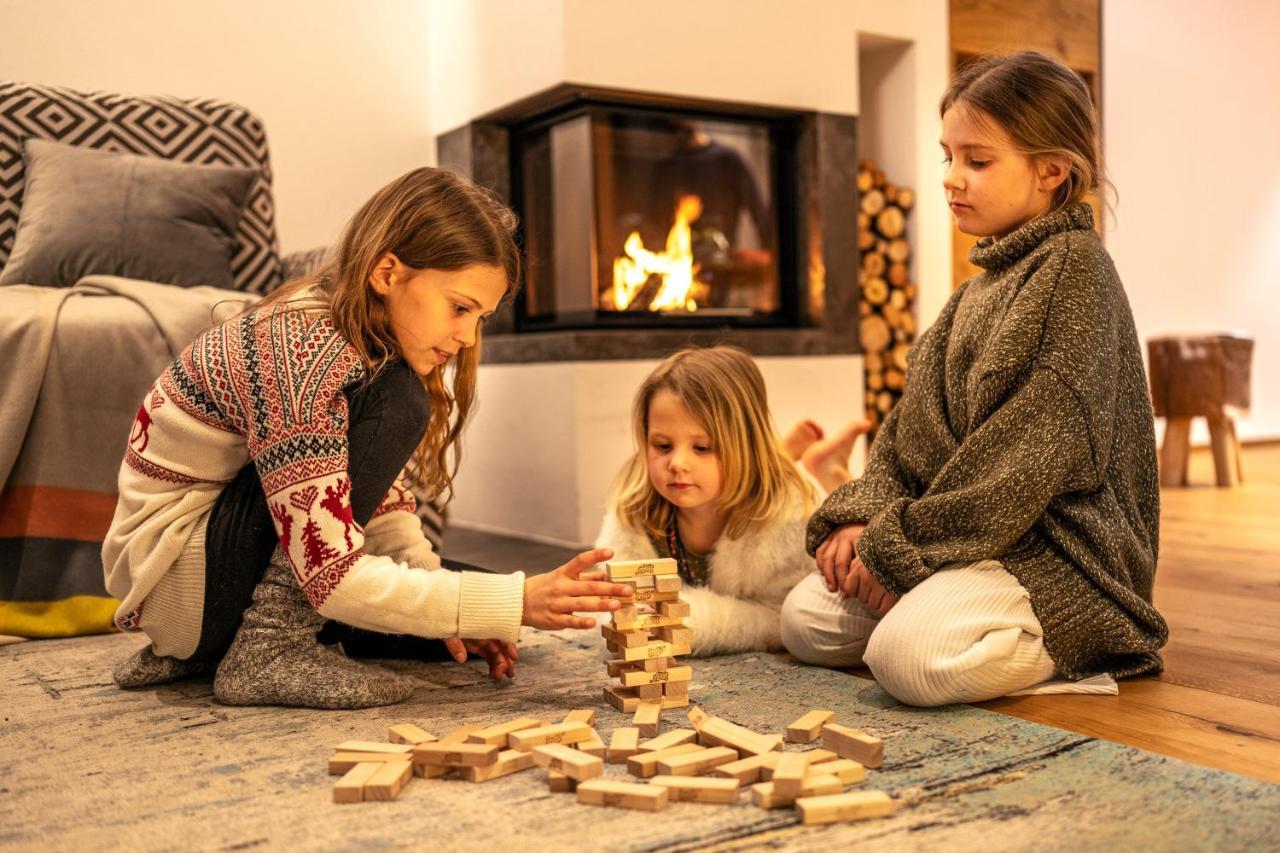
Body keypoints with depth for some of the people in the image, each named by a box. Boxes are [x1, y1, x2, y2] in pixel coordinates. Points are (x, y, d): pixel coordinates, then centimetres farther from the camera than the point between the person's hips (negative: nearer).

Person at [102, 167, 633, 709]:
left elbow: (380, 492, 6)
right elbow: (333, 579, -32)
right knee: (395, 405, -25)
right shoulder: (300, 352, -29)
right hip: (170, 571, -9)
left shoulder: (366, 336, -1)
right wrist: (512, 603, -32)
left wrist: (445, 603, -7)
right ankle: (267, 650, -18)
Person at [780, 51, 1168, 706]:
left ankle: (1045, 660, -4)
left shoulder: (1075, 266, -11)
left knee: (910, 654, -31)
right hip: (964, 536, 9)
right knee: (805, 617, 0)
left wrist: (903, 546, -19)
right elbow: (914, 418, 13)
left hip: (1056, 545, -9)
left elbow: (1039, 443, -20)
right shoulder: (985, 282, 16)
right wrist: (863, 516, -4)